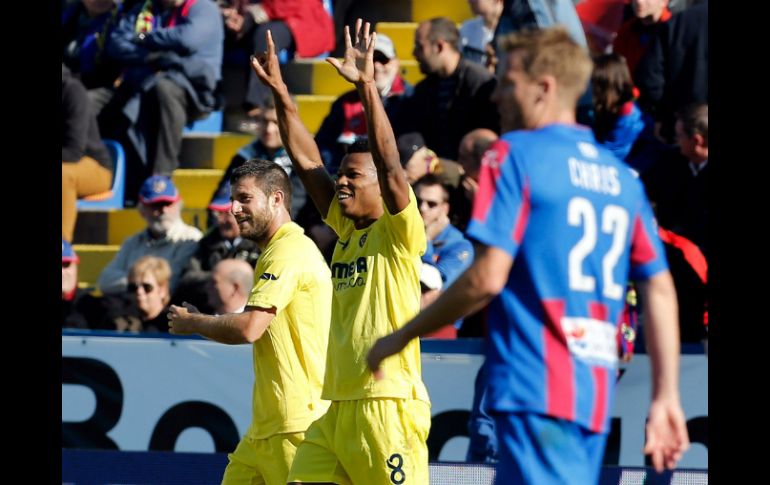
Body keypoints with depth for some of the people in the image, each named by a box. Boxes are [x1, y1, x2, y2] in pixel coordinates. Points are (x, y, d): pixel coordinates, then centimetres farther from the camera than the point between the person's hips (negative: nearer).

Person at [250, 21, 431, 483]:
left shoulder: (398, 234, -4)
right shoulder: (347, 231, 17)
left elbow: (390, 165, -19)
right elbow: (308, 162, 17)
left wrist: (368, 85, -24)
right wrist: (280, 91, 13)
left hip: (389, 406, -8)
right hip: (339, 407, 8)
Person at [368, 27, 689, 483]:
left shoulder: (517, 154, -5)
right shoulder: (620, 175, 16)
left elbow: (487, 279, -13)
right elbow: (661, 289, 13)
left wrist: (399, 338, -3)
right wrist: (667, 397, 14)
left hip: (537, 391, -8)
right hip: (596, 393, 8)